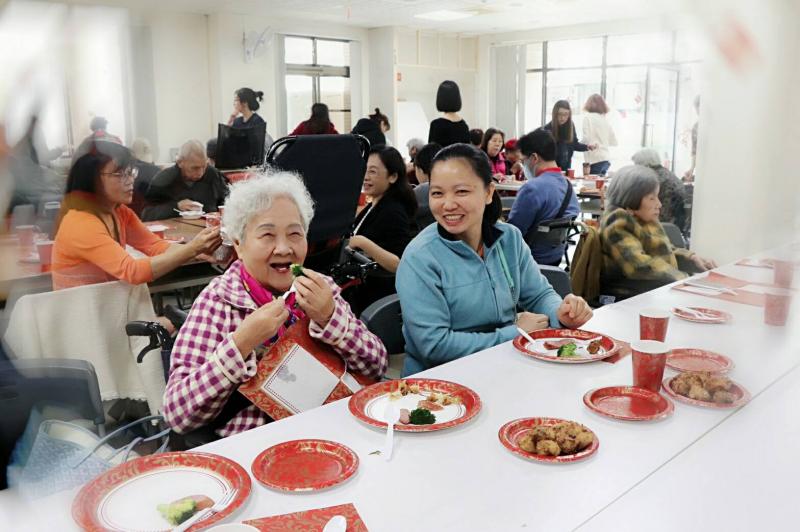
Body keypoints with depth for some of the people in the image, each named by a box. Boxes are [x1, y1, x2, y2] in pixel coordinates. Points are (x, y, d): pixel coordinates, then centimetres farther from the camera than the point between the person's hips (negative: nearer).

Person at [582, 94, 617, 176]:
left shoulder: (588, 117, -6)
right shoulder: (605, 118, 11)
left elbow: (586, 139, -13)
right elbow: (614, 142, 14)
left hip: (595, 160, -6)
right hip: (606, 159, 6)